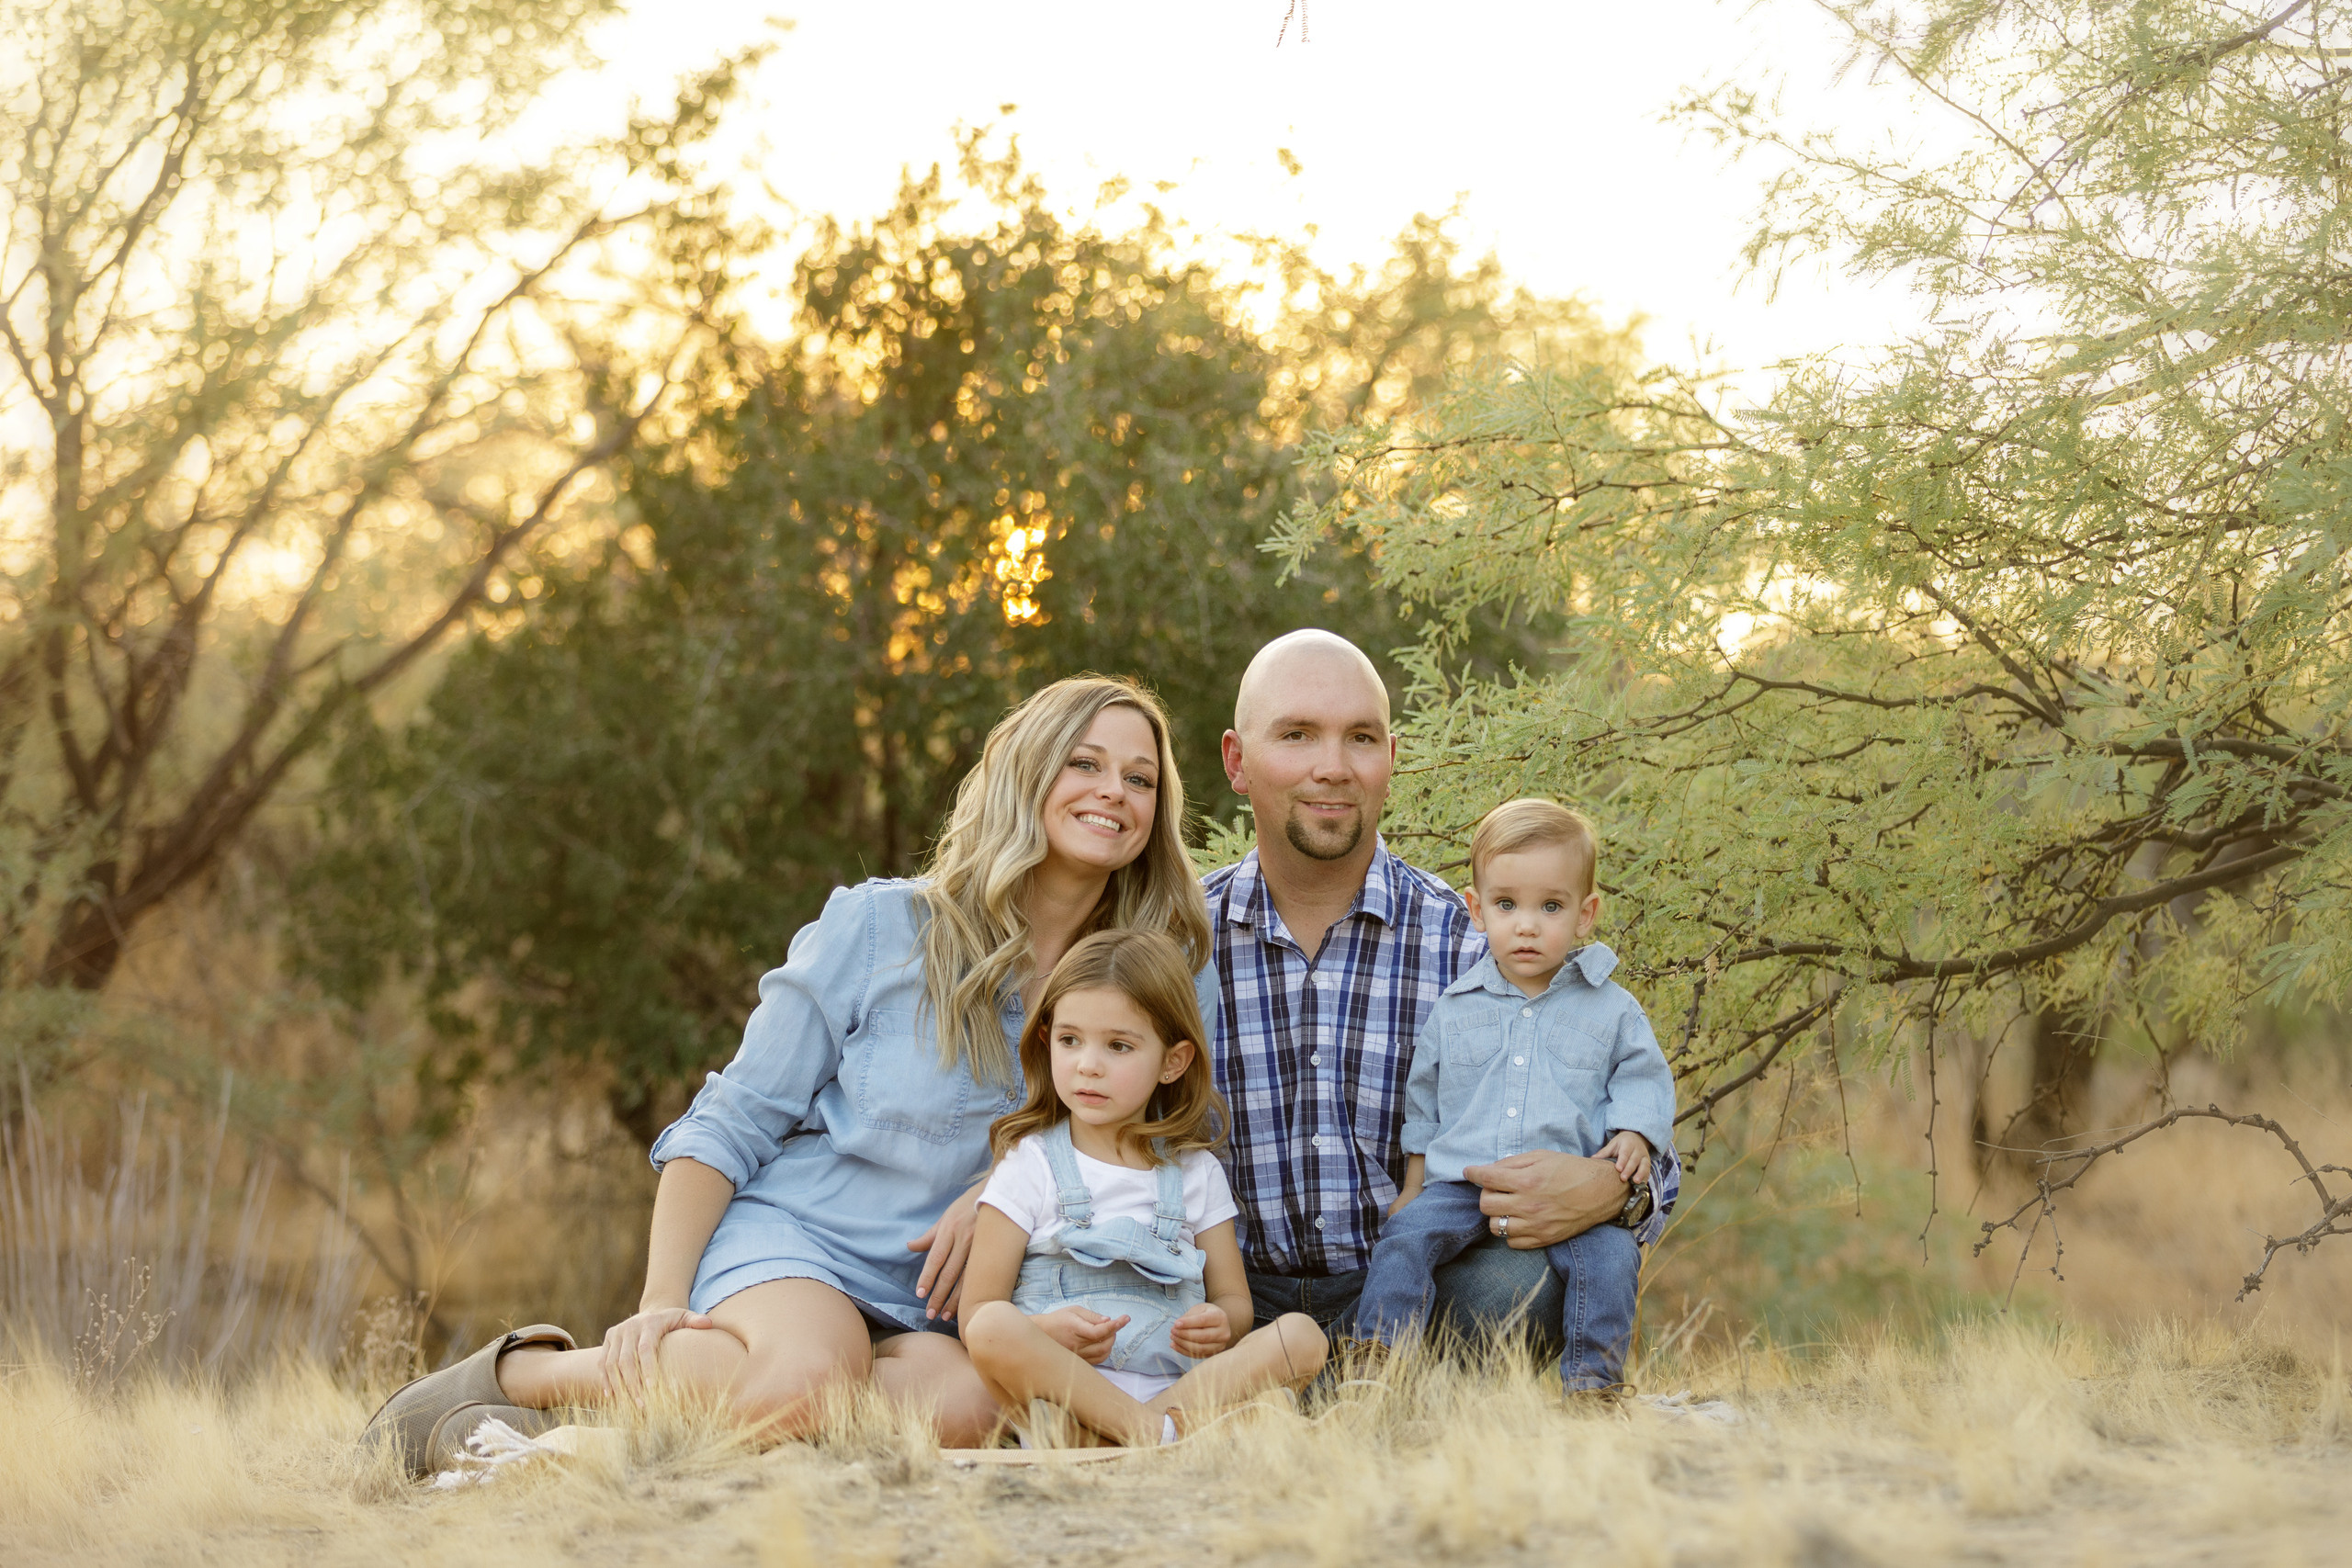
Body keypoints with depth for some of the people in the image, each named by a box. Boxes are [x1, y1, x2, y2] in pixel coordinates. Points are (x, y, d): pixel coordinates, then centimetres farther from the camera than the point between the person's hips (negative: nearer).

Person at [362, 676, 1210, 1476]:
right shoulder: (877, 928, -1)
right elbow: (729, 1125, 0)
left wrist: (996, 1193, -9)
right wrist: (661, 1301, -12)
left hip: (928, 1315, 3)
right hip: (790, 1237, -3)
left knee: (965, 1403, -36)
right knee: (804, 1382, -40)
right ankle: (518, 1370, -15)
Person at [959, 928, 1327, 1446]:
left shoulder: (1197, 1173, 17)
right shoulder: (1030, 1165, 8)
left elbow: (1233, 1299, 19)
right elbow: (976, 1313, 1)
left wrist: (1221, 1325, -7)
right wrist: (1048, 1333, -21)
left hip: (1179, 1384, 3)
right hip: (1058, 1384, -3)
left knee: (1301, 1336, -20)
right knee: (994, 1328, -33)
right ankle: (1156, 1432, -37)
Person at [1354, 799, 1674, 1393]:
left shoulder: (1612, 1010, 8)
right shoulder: (1454, 1010, 14)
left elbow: (1644, 1079, 11)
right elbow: (1423, 1101, 21)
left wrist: (1633, 1135, -8)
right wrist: (1415, 1182, 18)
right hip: (1461, 1184, 2)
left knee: (1609, 1255, -27)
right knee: (1403, 1237, -22)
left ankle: (1592, 1379, -17)